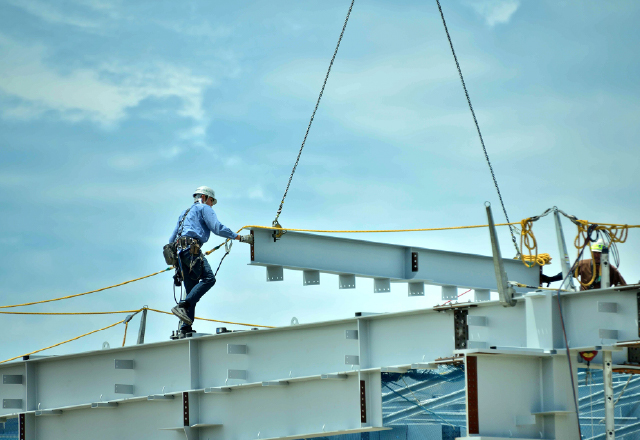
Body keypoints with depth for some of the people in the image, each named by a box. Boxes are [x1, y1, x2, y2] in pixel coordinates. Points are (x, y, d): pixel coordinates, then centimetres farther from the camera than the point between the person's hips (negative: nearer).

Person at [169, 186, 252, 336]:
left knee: (192, 289, 6)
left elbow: (172, 239, 33)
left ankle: (186, 326, -7)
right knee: (208, 278, -19)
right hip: (192, 248, -9)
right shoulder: (204, 208, 11)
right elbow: (217, 228, -5)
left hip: (180, 250, 9)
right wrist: (240, 237, -3)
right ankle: (182, 306, -33)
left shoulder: (184, 213, 35)